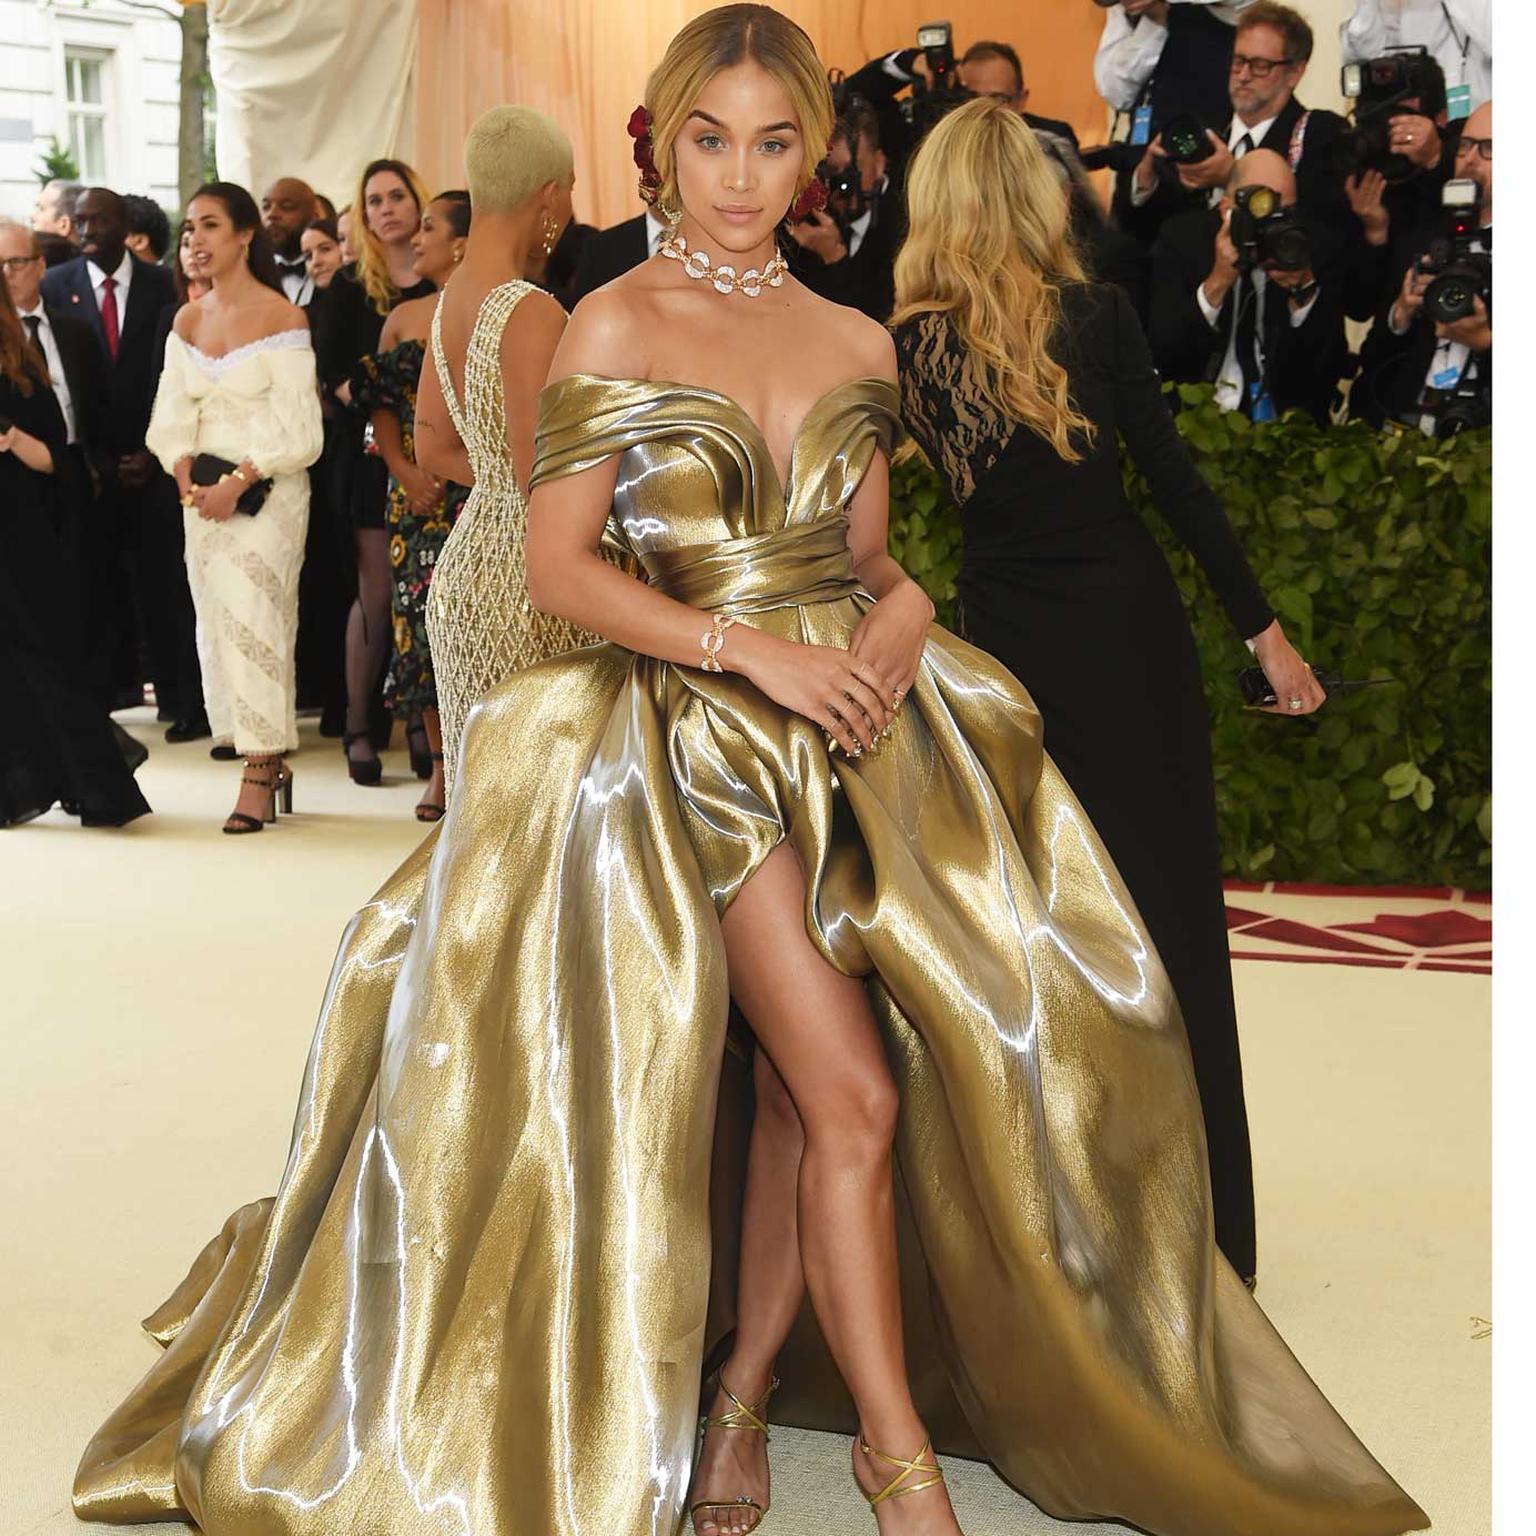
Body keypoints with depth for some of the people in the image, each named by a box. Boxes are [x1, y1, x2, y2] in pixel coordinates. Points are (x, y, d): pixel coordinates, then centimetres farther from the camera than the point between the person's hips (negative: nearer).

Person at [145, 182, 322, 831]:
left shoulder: (281, 317, -7)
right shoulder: (186, 321, 11)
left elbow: (297, 428, -11)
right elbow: (170, 415, 9)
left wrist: (238, 482, -17)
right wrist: (186, 477, -8)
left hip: (267, 491, -6)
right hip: (203, 493, 6)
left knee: (252, 617, -10)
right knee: (219, 624, 6)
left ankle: (258, 774, -4)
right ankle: (271, 762, 14)